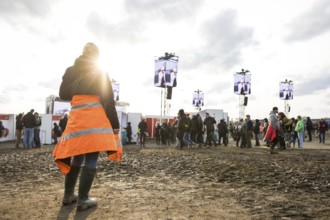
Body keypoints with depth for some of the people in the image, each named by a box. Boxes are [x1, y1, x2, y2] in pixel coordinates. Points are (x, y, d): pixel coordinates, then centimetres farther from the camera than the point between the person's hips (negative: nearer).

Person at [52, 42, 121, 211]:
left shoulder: (70, 71, 12)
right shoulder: (100, 72, 0)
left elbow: (63, 94, 16)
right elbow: (108, 100, -6)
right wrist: (115, 124, -3)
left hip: (76, 117, 5)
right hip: (95, 118, -5)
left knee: (76, 157, 16)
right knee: (91, 159, -1)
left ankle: (68, 195, 24)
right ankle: (83, 200, 2)